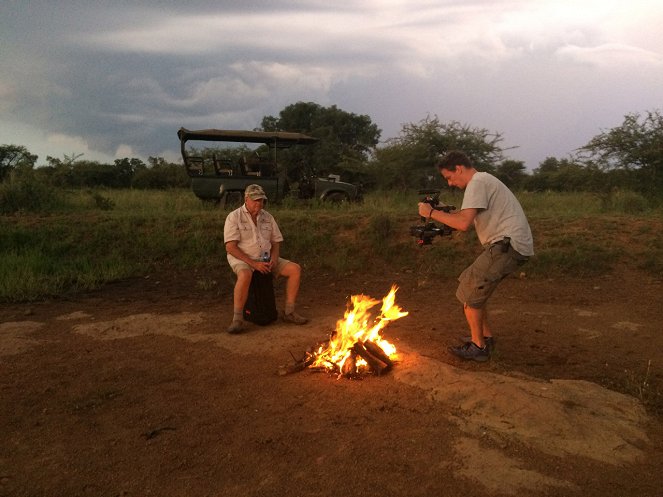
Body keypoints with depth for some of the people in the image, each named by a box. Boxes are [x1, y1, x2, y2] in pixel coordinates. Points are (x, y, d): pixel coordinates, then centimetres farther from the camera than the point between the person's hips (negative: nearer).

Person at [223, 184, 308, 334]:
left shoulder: (268, 217, 9)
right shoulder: (234, 217, -7)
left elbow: (276, 242, 14)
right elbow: (230, 247, -15)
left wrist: (274, 259, -8)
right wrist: (253, 263, -22)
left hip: (265, 260, 6)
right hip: (242, 260, -5)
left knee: (295, 269, -11)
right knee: (245, 275, -40)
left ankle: (289, 312, -5)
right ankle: (237, 319, -31)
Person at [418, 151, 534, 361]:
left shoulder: (477, 182, -12)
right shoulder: (483, 180, 20)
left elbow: (464, 223, -22)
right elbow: (467, 216, 18)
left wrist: (432, 213, -12)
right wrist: (440, 212, 8)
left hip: (509, 245, -10)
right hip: (511, 245, 10)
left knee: (470, 291, -4)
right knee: (469, 284, 15)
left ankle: (478, 347, 7)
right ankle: (486, 336, 24)